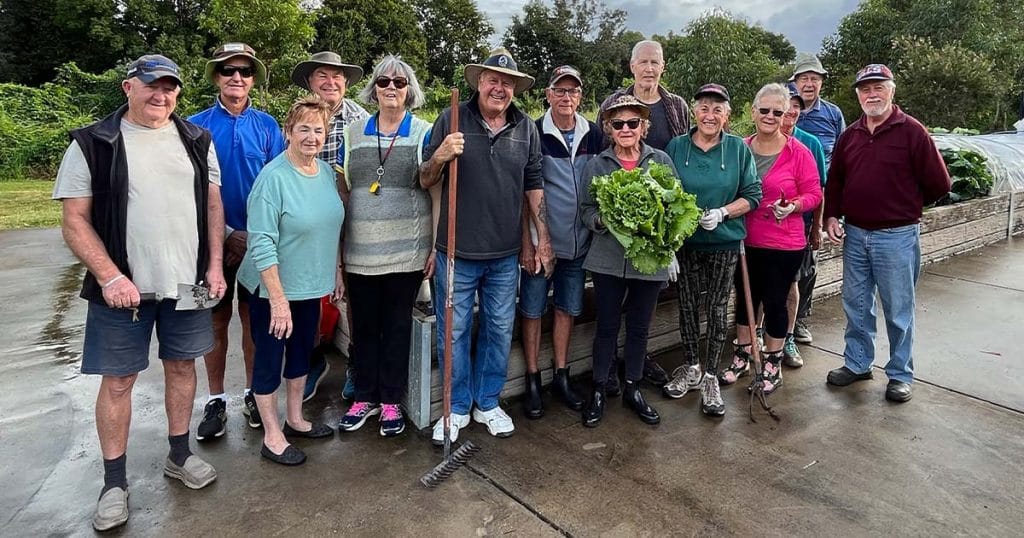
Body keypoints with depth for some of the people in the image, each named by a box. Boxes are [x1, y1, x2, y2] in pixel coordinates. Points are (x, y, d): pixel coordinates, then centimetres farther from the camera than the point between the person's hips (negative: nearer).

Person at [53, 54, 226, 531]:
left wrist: (215, 265, 0)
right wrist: (110, 277, -16)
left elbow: (213, 205, 9)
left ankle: (179, 455, 32)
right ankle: (114, 483, 21)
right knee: (118, 380, 6)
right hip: (122, 289, -3)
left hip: (187, 283, 3)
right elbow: (75, 222, -6)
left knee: (182, 366, 14)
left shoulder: (196, 140, 6)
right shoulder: (92, 144, -4)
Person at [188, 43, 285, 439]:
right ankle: (216, 400, 21)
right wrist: (227, 234, -11)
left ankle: (253, 393, 24)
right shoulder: (197, 126, 0)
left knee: (254, 316, 10)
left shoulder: (267, 126, 2)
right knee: (217, 318, 8)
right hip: (216, 239, 0)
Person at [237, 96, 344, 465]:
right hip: (273, 288, -7)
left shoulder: (326, 171, 3)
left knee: (301, 353, 20)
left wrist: (336, 270, 14)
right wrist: (278, 299, -24)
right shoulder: (273, 177, -21)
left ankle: (295, 420, 38)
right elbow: (262, 244, -23)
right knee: (270, 358, 7)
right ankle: (272, 437, 23)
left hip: (311, 285, 8)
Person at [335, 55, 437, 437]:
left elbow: (438, 195, -1)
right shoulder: (355, 132, 8)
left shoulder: (424, 133, 0)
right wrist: (336, 245, 7)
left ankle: (391, 401, 23)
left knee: (397, 326, 8)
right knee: (363, 325, 11)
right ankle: (364, 397, 28)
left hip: (407, 251, -2)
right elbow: (342, 191, 11)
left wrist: (436, 247, -7)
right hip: (360, 251, 3)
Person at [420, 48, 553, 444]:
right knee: (453, 332, 7)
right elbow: (425, 181, -1)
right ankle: (457, 407, 27)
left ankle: (487, 403, 32)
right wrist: (440, 156, -22)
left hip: (505, 254, 3)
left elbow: (534, 185, 10)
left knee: (499, 330, 13)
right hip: (457, 251, -2)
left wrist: (544, 239, 7)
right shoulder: (451, 120, -4)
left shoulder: (526, 128, 4)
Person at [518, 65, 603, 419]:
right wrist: (527, 242, -12)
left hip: (578, 242, 4)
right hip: (540, 241, -4)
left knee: (567, 309, 13)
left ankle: (561, 377, 26)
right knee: (532, 310, 4)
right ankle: (532, 382, 17)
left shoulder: (594, 136, 5)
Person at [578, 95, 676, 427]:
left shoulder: (662, 161, 3)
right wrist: (602, 220, -19)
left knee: (639, 327, 13)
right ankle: (598, 390, 23)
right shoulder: (597, 164, 2)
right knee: (607, 326, 8)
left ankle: (633, 389, 30)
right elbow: (586, 209, 2)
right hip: (608, 259, -1)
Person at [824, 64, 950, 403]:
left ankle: (900, 375, 20)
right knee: (856, 305, 14)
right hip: (855, 235, 5)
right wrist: (832, 216, 2)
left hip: (897, 237, -5)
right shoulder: (849, 136, 8)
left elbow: (939, 184, -6)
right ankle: (856, 363, 29)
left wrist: (904, 206, 5)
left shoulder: (911, 131, -7)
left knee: (898, 310, 6)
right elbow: (834, 181, 15)